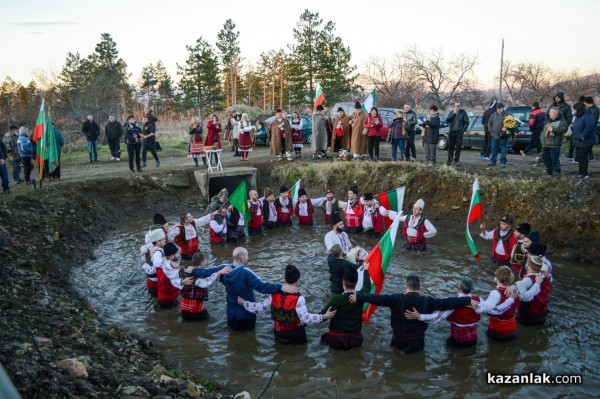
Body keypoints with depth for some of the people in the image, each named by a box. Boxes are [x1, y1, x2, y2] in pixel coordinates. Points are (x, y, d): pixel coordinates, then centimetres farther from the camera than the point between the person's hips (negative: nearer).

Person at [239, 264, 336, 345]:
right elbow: (305, 318, -26)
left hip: (278, 335, 5)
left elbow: (259, 308, -1)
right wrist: (324, 316, -25)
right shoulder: (298, 298, -21)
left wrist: (243, 302, 11)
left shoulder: (274, 295, -8)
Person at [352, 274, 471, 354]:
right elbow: (447, 303, -10)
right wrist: (468, 301, -3)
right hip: (418, 341, 1)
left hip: (399, 341, -1)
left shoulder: (397, 299, -18)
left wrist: (358, 297, -20)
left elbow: (378, 299, -22)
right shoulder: (427, 301, -12)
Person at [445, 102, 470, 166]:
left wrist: (463, 130, -8)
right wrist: (453, 113, -12)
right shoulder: (452, 112, 9)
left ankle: (456, 160, 7)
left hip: (459, 132, -2)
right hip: (451, 132, 2)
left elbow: (467, 122, 0)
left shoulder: (463, 112, 1)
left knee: (458, 147, 0)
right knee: (450, 147, 3)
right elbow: (447, 120, -3)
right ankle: (449, 160, 12)